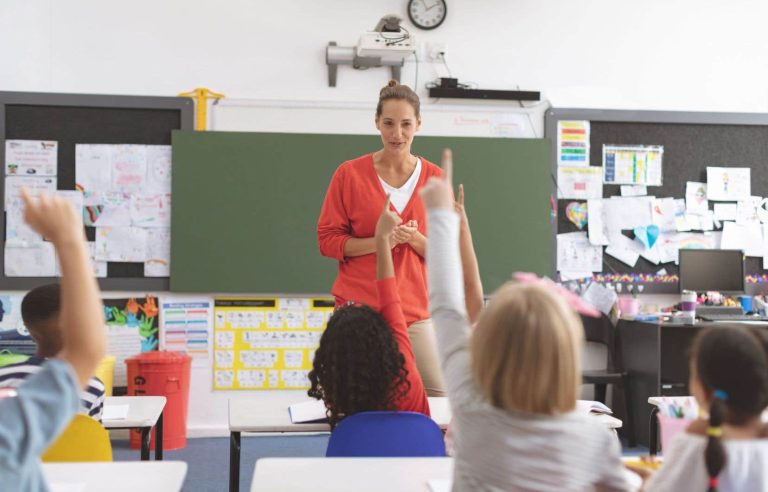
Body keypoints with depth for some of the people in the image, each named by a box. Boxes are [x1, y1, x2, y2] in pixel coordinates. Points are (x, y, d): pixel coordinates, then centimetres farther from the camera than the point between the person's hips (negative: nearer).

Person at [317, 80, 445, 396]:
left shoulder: (435, 178, 5)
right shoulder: (350, 173, 0)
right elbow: (327, 239, 0)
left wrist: (415, 239, -13)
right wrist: (379, 241, -15)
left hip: (414, 310, 2)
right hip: (358, 308, -1)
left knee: (443, 399, -4)